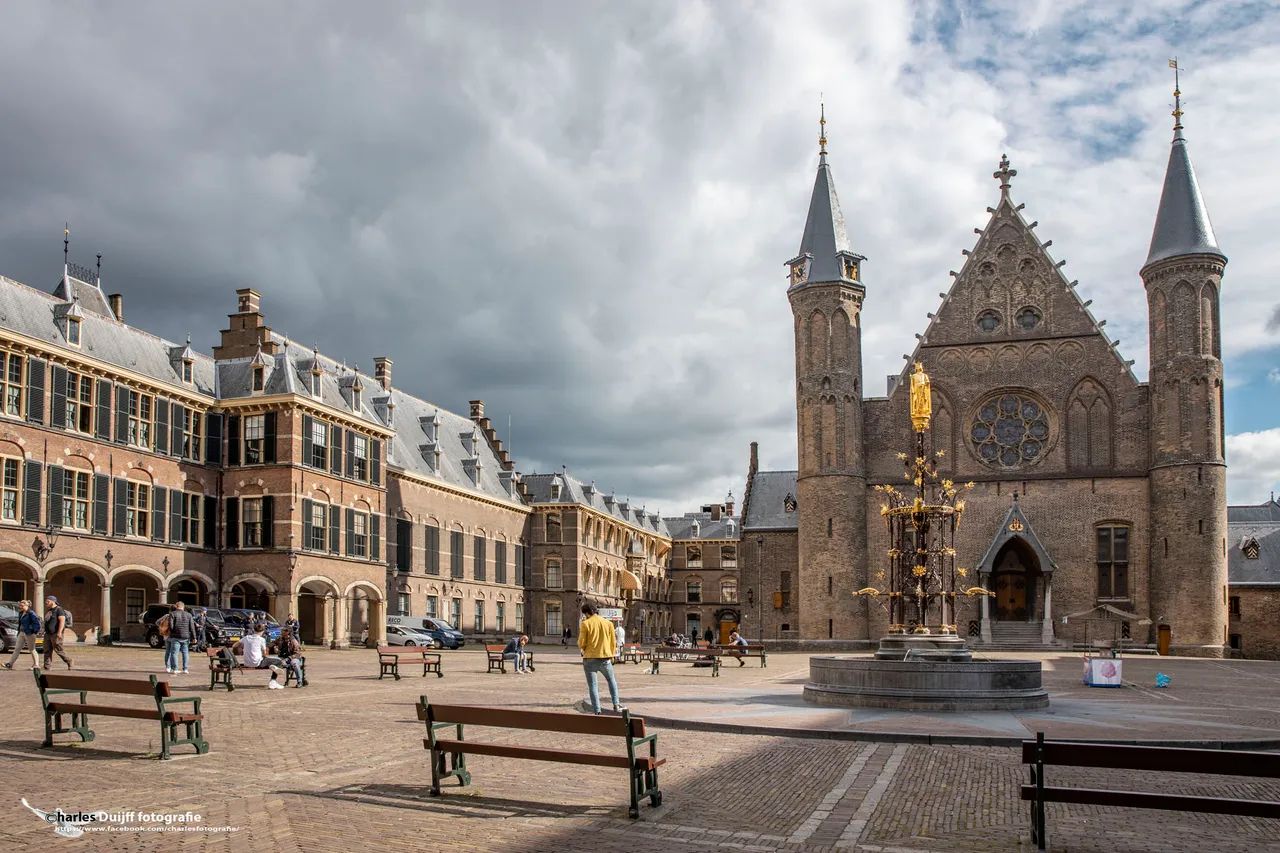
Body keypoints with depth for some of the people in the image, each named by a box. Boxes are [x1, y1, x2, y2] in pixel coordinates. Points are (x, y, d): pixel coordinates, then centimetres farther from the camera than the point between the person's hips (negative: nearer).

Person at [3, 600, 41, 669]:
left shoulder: (31, 613, -14)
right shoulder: (21, 613, 12)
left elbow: (36, 622, -17)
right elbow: (20, 623, 21)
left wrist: (35, 631, -18)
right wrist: (19, 631, 16)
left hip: (29, 634, -8)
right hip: (22, 633, 8)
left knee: (32, 649, 0)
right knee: (17, 649, 6)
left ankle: (35, 664, 9)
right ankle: (10, 664, 6)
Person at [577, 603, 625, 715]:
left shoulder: (585, 624, -7)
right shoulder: (608, 623, 4)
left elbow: (581, 643, -8)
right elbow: (612, 642, 9)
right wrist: (611, 655, 22)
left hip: (590, 658, -3)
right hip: (605, 658, 3)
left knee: (592, 686, 4)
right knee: (611, 680, 23)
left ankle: (596, 711, 1)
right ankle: (616, 704, 17)